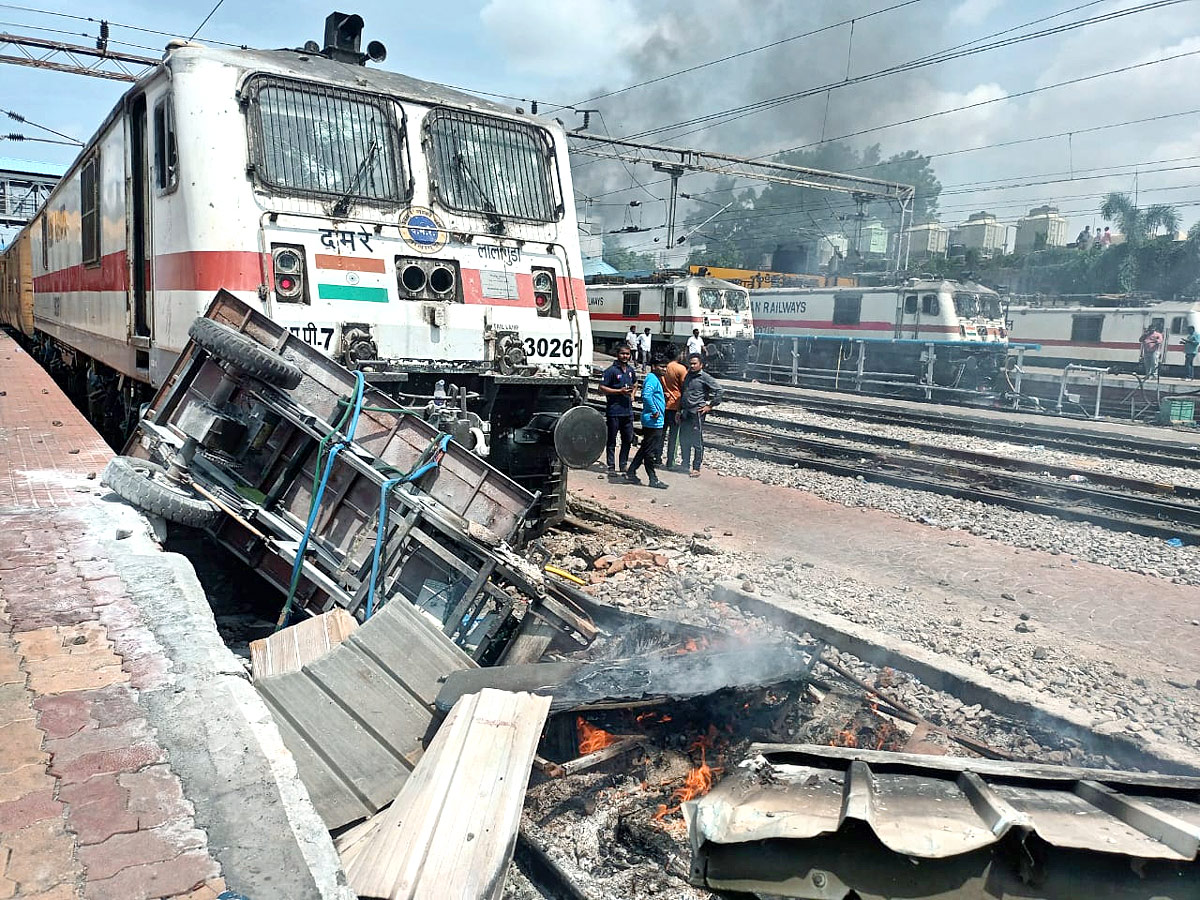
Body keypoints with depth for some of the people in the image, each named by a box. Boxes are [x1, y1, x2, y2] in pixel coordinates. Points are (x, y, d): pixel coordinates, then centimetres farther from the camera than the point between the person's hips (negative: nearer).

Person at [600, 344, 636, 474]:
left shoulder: (630, 369, 13)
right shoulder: (611, 370, -8)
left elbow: (634, 382, 34)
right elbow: (602, 388, -12)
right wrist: (620, 391, -17)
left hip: (628, 411, 7)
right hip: (614, 411, -7)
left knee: (628, 439, 11)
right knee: (612, 440, 1)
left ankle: (623, 465, 22)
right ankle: (611, 467, 7)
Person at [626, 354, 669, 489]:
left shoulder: (656, 379, 19)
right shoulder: (652, 379, -14)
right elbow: (646, 395, -29)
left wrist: (663, 396, 14)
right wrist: (654, 411, -22)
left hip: (654, 421, 11)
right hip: (653, 421, -11)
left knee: (645, 449, 15)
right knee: (651, 452, -3)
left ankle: (631, 473, 20)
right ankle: (653, 479, 2)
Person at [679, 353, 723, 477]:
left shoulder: (705, 377, -7)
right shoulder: (687, 376, 15)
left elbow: (719, 391, -10)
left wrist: (710, 406, -9)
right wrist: (679, 411, 18)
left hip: (697, 413, -7)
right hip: (685, 413, 7)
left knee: (697, 442, -2)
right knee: (683, 439, 13)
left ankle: (696, 469, 3)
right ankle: (685, 465, 25)